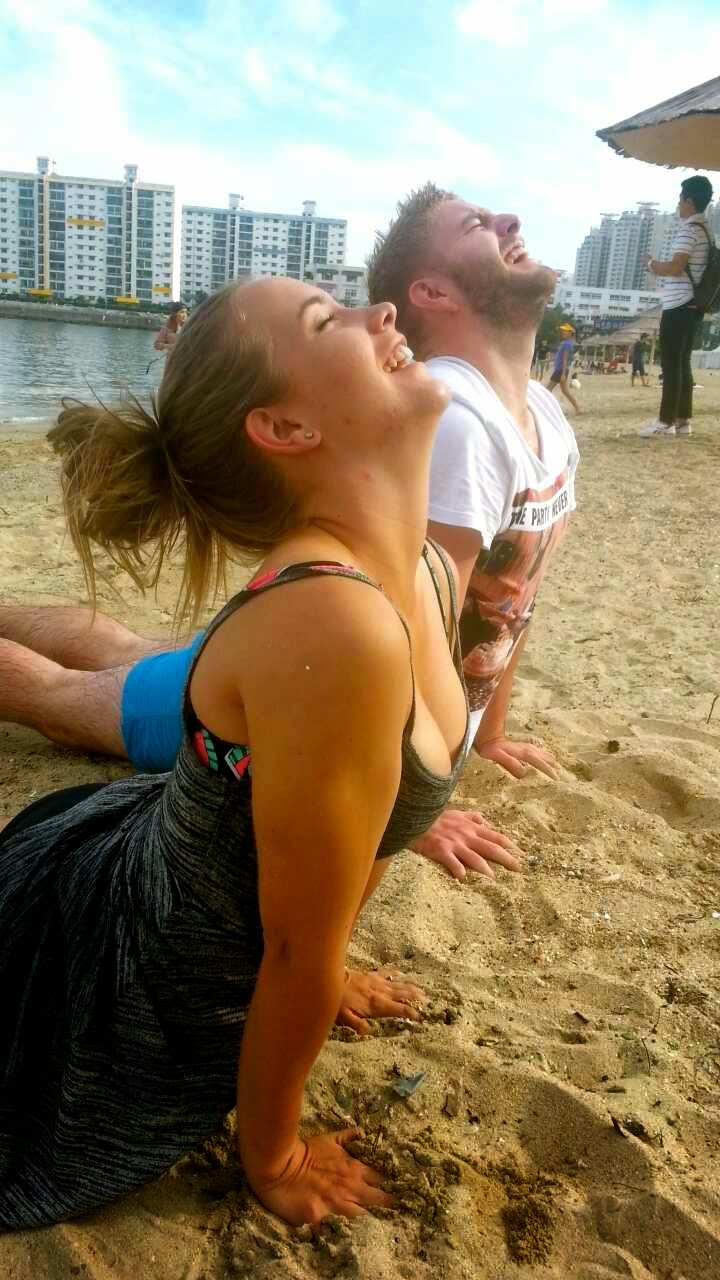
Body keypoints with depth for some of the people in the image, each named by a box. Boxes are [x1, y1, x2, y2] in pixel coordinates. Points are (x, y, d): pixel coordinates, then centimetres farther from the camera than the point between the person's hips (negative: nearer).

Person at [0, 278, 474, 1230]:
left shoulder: (428, 573, -10)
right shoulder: (332, 623, -38)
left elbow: (369, 823, 4)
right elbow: (297, 952, -24)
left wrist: (325, 975, 16)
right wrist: (273, 1159, -8)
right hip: (118, 1009, -6)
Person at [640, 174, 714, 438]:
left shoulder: (689, 230, -13)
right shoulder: (704, 229, 18)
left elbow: (675, 267, -21)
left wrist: (652, 264, -5)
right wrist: (661, 269, 14)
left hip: (678, 306, -10)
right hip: (691, 305, 10)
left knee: (671, 364, -8)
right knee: (682, 363, 10)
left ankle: (666, 421, -7)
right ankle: (683, 420, 10)